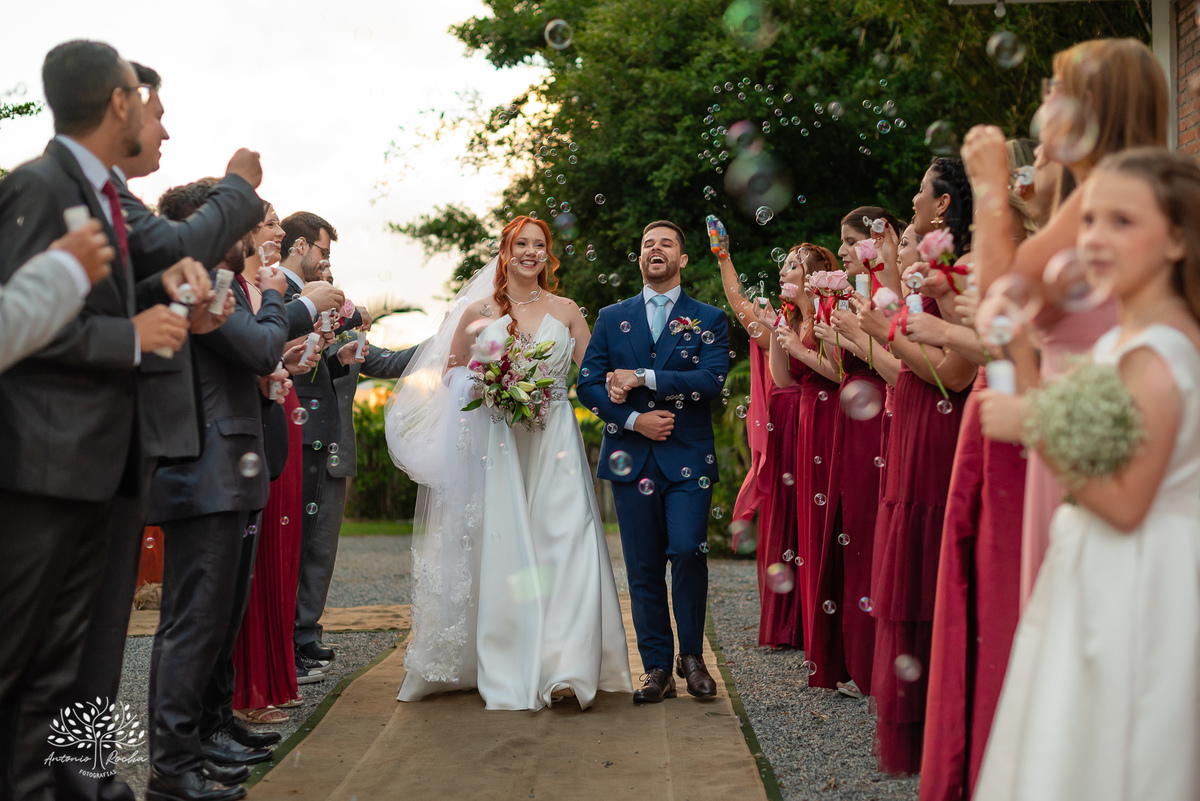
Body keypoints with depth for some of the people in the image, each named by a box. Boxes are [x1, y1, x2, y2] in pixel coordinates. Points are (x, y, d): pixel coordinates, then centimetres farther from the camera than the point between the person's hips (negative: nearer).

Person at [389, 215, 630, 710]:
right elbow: (450, 372, 14)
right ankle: (508, 673, 5)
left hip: (553, 443, 1)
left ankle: (564, 668, -9)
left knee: (563, 544, -10)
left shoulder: (566, 311, 10)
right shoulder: (478, 311, 8)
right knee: (501, 549, -3)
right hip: (496, 442, 0)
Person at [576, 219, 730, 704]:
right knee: (643, 568, 2)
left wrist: (642, 379, -13)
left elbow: (712, 380, -8)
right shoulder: (611, 318, 14)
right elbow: (587, 383, 6)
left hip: (688, 458, -2)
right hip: (632, 458, 2)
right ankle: (658, 669, 11)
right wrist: (634, 419, -9)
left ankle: (692, 656, 7)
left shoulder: (709, 319, 8)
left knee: (687, 551, -15)